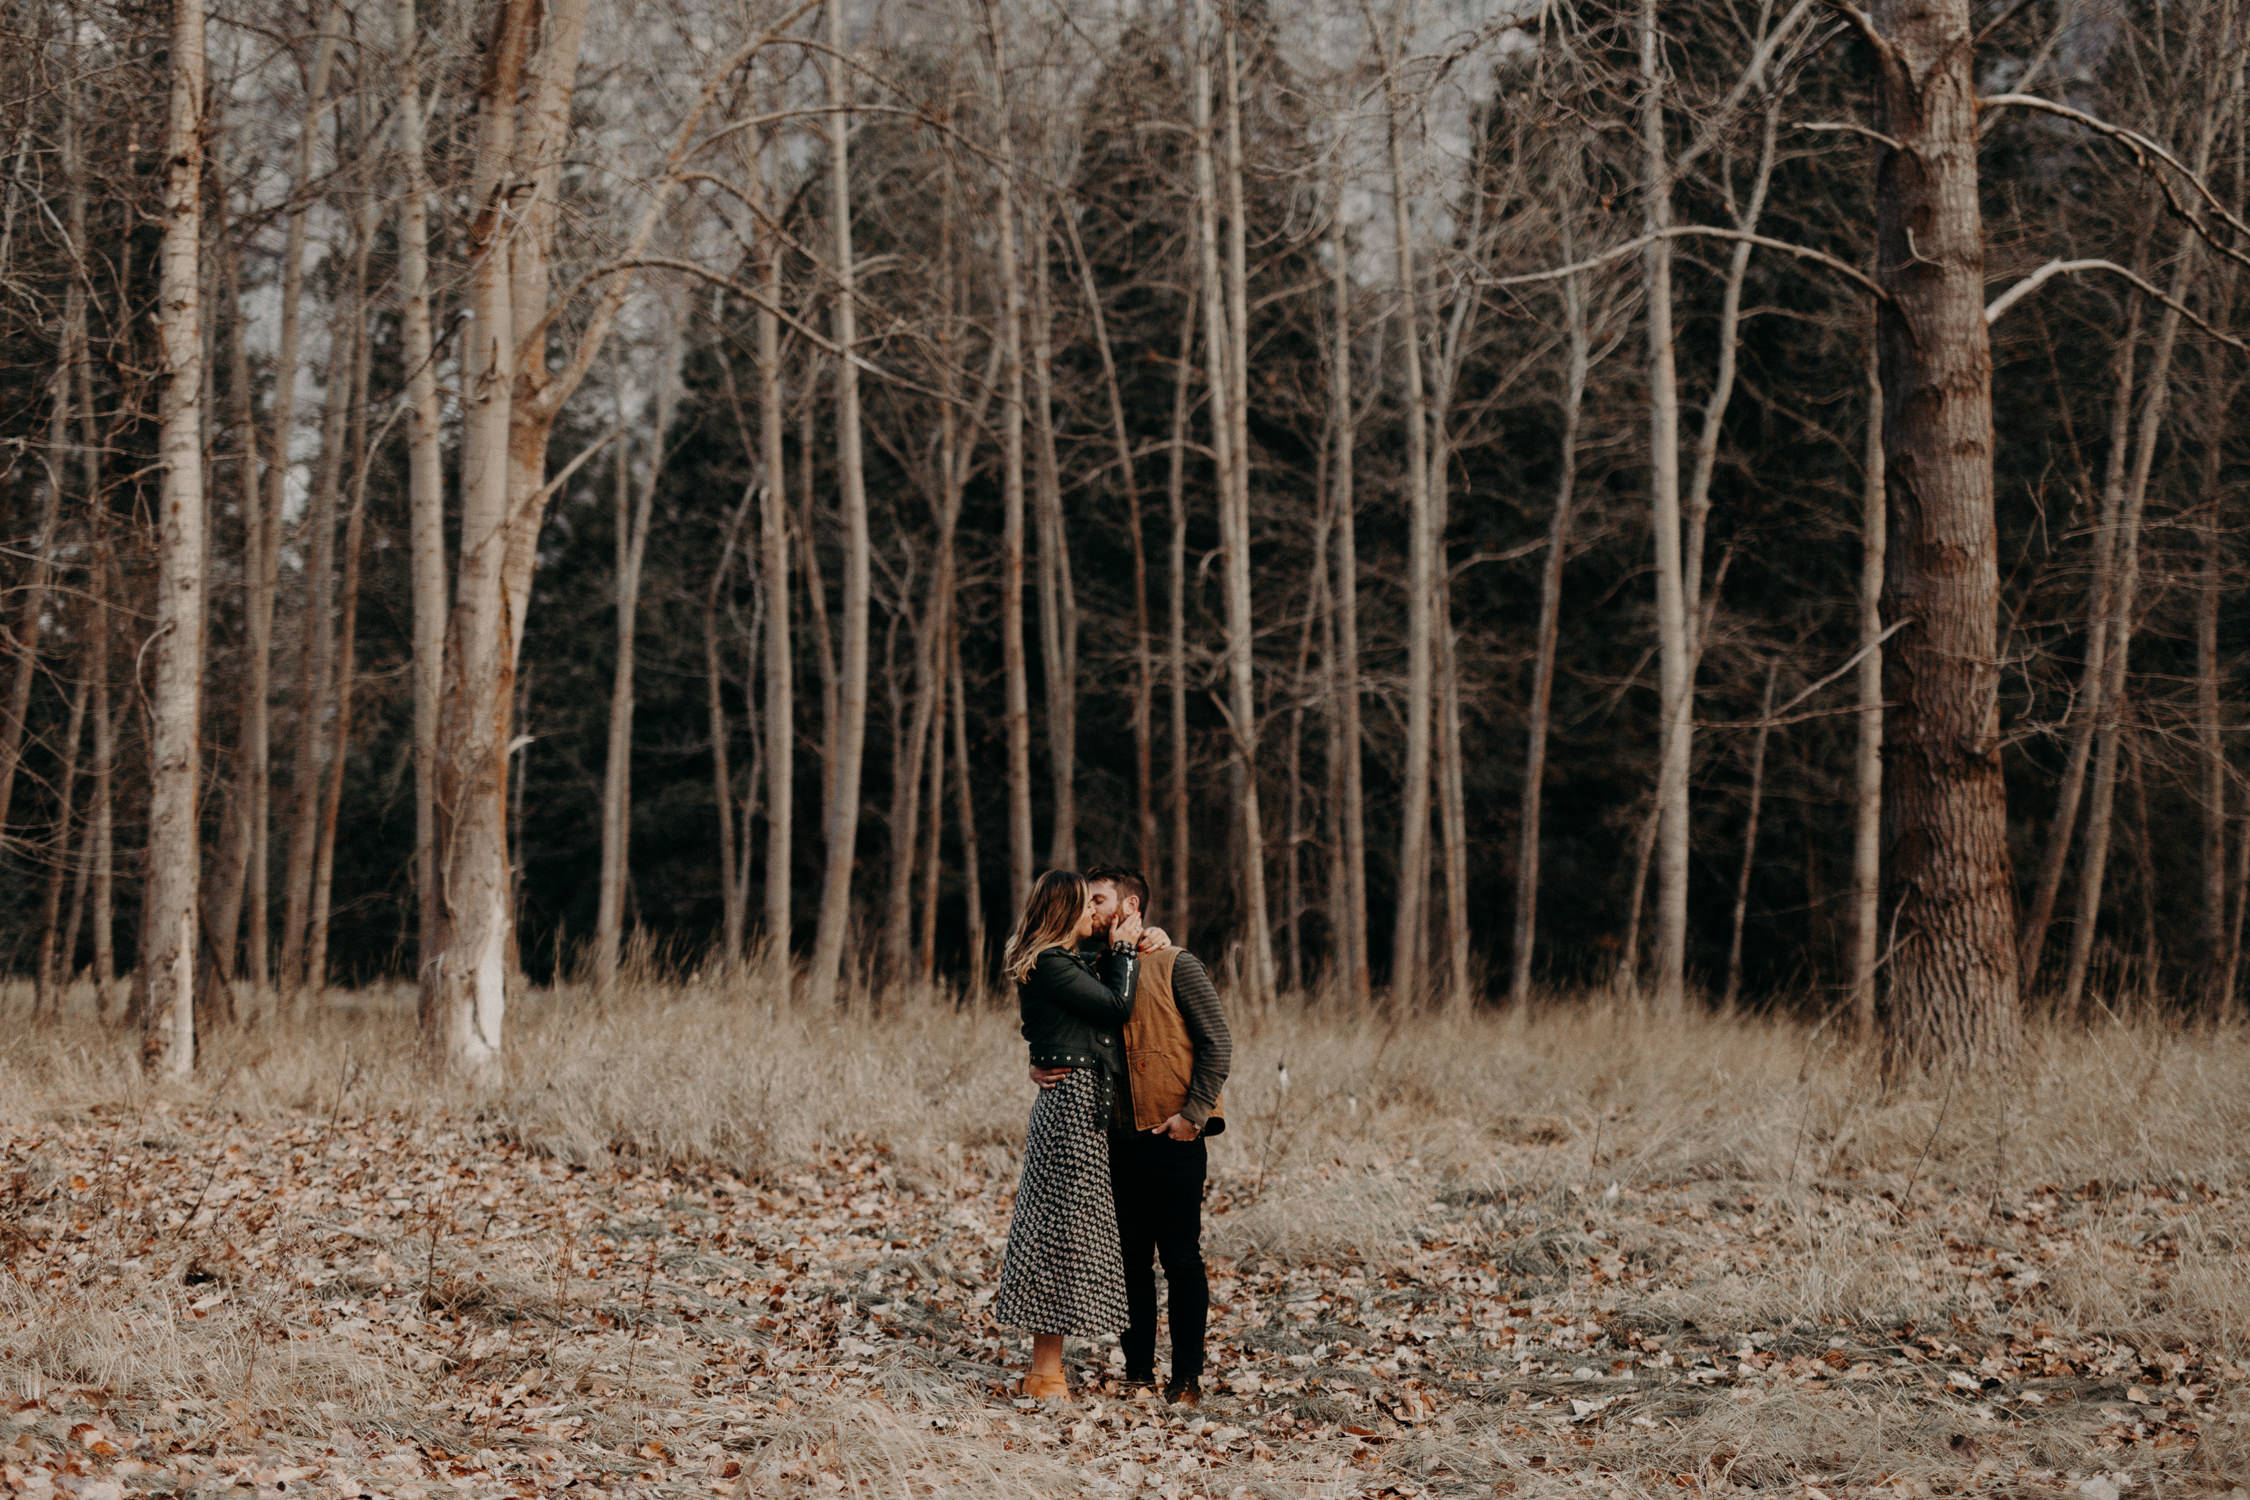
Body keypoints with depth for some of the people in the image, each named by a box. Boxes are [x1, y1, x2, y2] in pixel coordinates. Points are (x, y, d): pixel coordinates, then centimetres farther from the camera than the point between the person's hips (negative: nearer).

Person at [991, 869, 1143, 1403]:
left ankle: (1045, 1366, 15)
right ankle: (1045, 1373, -3)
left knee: (1056, 1227, 11)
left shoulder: (1070, 963, 18)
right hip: (1073, 1102, -10)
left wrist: (1120, 948, 9)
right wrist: (1124, 950, -2)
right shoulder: (1049, 966, -13)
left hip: (1083, 1104, 10)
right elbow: (1117, 1006, -15)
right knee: (1067, 1224, -7)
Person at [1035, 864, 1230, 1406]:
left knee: (1181, 1259, -1)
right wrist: (1039, 1069, -3)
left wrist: (1193, 1112, -13)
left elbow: (1217, 1043, -6)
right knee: (1131, 1259, 9)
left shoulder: (1176, 966, -4)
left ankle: (1187, 1377, 6)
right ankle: (1137, 1371, 17)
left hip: (1173, 1138, -6)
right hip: (1119, 1139, 6)